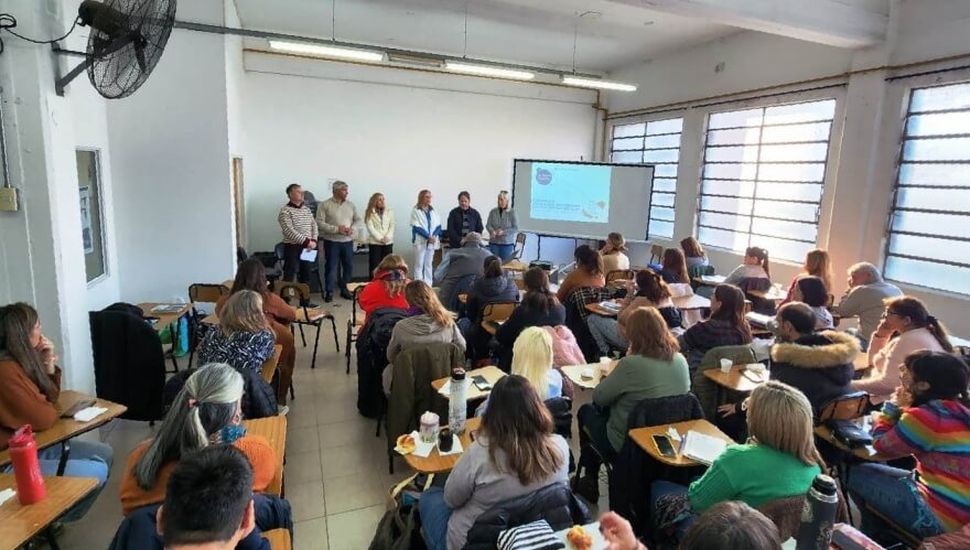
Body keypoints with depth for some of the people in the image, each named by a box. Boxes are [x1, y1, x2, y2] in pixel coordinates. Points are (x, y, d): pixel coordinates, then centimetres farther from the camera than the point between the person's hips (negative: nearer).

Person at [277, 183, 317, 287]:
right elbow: (289, 231, -18)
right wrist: (306, 241, -20)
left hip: (308, 248, 7)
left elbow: (314, 225, 11)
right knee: (289, 277, -3)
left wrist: (313, 240, -7)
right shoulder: (285, 211, -10)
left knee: (306, 276, 12)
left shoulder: (307, 209, 13)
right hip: (292, 248, -6)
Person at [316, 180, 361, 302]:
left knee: (349, 266, 8)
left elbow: (358, 219, 14)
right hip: (332, 241, -5)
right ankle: (328, 292, 13)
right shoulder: (325, 205, -5)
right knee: (331, 267, 1)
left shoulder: (350, 205, 10)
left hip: (348, 241, 5)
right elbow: (320, 222, -11)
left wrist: (352, 228, -7)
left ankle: (344, 290, 23)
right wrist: (337, 229, -17)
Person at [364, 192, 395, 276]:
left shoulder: (389, 211, 11)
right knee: (374, 265, -2)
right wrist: (380, 238, -15)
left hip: (388, 242, 3)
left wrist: (387, 237, -10)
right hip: (374, 242, -3)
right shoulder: (369, 213, 1)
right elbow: (370, 227, -7)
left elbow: (392, 226, 6)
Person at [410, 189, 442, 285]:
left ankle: (428, 285, 16)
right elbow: (417, 227, -11)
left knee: (429, 264, 10)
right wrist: (428, 236, -18)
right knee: (419, 264, -2)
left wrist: (434, 236, -11)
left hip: (432, 241, 5)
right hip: (420, 241, -5)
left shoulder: (433, 210, 11)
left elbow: (438, 225, 7)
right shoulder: (416, 211, -5)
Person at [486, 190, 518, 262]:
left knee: (505, 262, 0)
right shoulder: (493, 211, 3)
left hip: (507, 243, -2)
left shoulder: (512, 212, -5)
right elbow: (488, 225, 3)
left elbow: (516, 228, -5)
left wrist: (503, 232, -16)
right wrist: (492, 231, -18)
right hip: (494, 243, 2)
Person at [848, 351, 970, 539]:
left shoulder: (924, 417, -23)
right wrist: (903, 409, 6)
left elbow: (881, 446, -4)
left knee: (856, 474, 4)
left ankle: (880, 538, 25)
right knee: (874, 473, 20)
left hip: (941, 518, -9)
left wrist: (893, 406, 1)